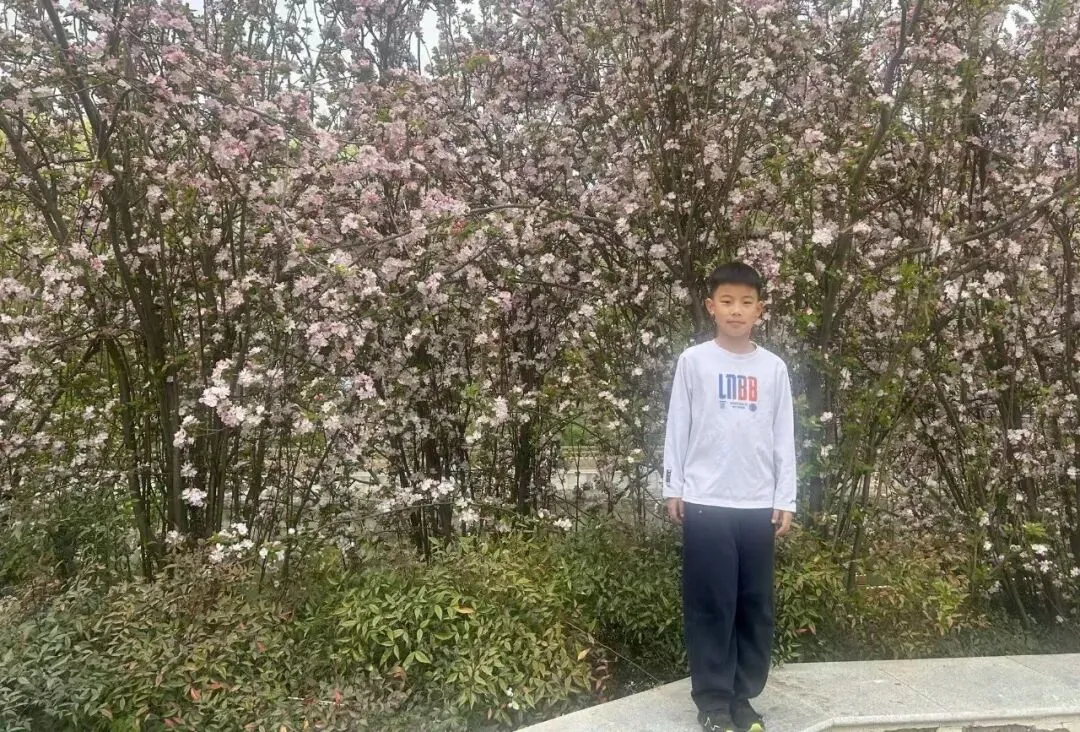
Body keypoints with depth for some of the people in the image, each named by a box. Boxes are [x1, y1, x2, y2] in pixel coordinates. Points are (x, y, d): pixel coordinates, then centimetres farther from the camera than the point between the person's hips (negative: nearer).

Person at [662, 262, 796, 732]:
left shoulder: (774, 368, 7)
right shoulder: (693, 361, 0)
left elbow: (783, 438, 8)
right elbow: (677, 429, 3)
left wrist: (785, 500, 5)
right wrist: (673, 489, 1)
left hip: (758, 505, 3)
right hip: (705, 502, -2)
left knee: (755, 605, 9)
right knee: (711, 604, 3)